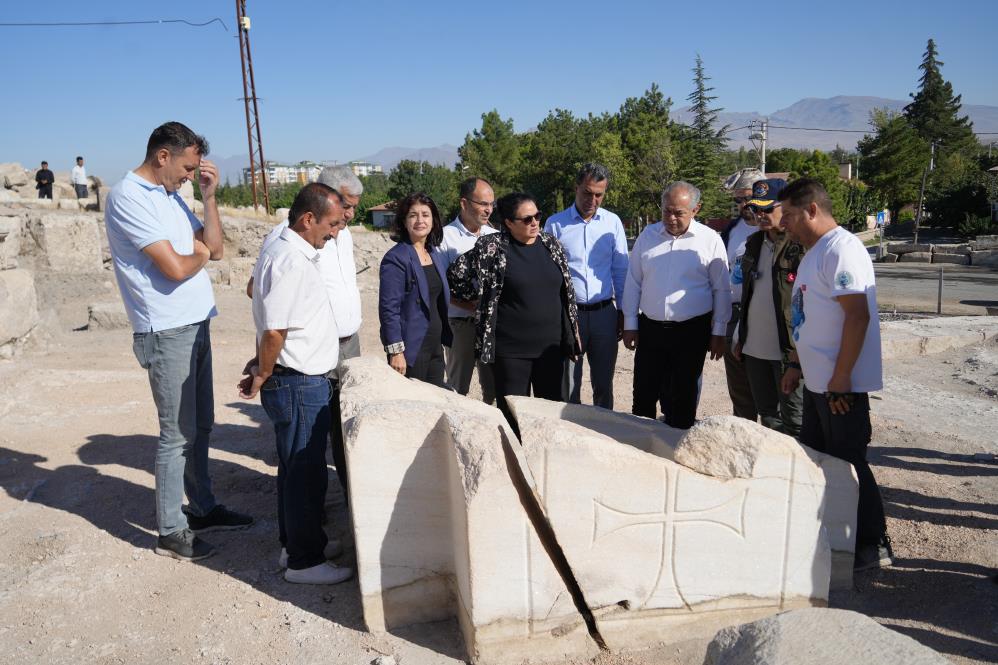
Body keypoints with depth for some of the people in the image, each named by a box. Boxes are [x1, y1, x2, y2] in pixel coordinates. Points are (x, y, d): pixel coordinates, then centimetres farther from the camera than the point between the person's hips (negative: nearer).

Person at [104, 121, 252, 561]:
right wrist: (199, 253, -1)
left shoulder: (170, 195, 13)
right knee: (178, 434, -1)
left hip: (195, 326, 9)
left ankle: (201, 508, 31)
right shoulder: (129, 197, -14)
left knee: (200, 426, 17)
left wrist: (209, 196, 2)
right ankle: (170, 533, 12)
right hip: (166, 333, -9)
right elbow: (175, 268, -22)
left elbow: (215, 249, 10)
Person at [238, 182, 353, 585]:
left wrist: (263, 367, 14)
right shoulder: (291, 261, -22)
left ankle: (295, 542, 35)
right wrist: (263, 375, -10)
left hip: (302, 382, 10)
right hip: (299, 384, -10)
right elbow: (274, 331, -25)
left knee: (296, 468, 20)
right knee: (305, 472, 2)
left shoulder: (285, 252, 11)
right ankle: (304, 561, 15)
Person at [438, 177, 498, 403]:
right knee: (458, 389, 8)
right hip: (461, 323, -4)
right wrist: (474, 307, -20)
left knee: (494, 388, 11)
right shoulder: (446, 237, -7)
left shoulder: (496, 237, 8)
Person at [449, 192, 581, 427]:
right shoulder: (491, 247, -7)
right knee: (513, 415, 4)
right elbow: (456, 275, 0)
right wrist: (485, 298, 4)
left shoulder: (551, 245, 8)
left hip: (551, 346, 4)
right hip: (511, 350, -4)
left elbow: (567, 291, 14)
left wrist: (573, 334, 13)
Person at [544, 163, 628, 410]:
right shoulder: (555, 224, -1)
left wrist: (623, 312, 8)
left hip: (604, 312, 2)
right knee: (568, 386, 4)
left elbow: (620, 271, 10)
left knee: (604, 384, 12)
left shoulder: (612, 222, 5)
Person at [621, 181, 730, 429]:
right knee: (643, 395, 8)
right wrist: (630, 325, 4)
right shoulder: (648, 235, 3)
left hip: (691, 331, -2)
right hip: (649, 328, 2)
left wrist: (718, 333, -1)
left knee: (682, 399, 10)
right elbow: (633, 283, 7)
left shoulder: (710, 240, -4)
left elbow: (721, 290, 0)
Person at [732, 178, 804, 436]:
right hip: (754, 348, 7)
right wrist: (741, 338, 18)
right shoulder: (753, 244, 11)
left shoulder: (802, 246, -12)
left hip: (788, 349, -7)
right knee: (767, 416, 18)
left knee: (793, 421, 4)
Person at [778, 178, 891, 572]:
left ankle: (872, 546, 15)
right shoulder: (814, 251, 14)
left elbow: (858, 315, -23)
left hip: (840, 385, -10)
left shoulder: (841, 250, -17)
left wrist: (840, 377, -23)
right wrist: (799, 367, 19)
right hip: (817, 383, 10)